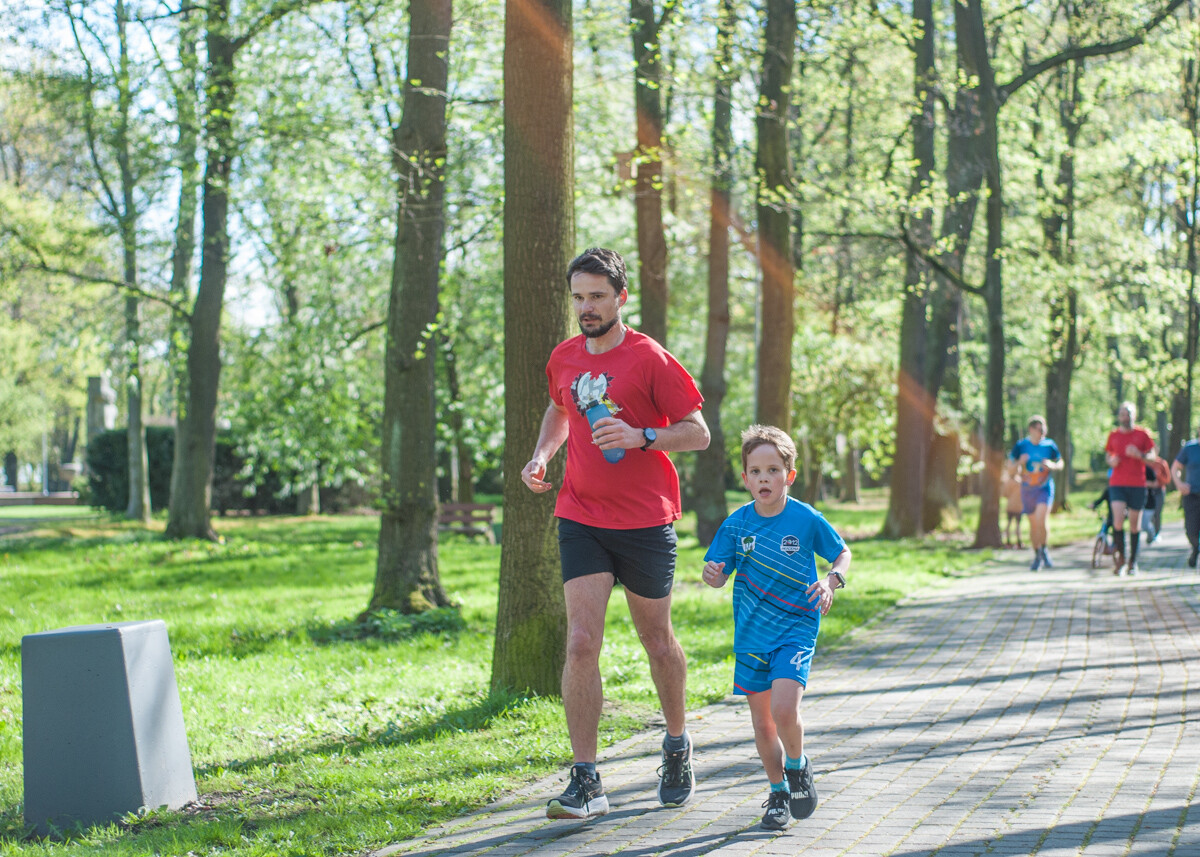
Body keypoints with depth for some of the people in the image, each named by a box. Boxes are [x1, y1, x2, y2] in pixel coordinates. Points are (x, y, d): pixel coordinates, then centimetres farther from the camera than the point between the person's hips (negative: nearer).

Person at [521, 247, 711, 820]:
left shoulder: (650, 360, -8)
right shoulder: (564, 359, 7)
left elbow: (697, 432, -6)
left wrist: (641, 438, -22)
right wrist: (542, 454, 10)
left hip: (646, 522, -3)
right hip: (580, 519, 3)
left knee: (657, 643, 12)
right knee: (581, 643, -11)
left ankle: (677, 744, 38)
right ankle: (585, 783, -9)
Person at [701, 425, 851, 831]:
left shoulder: (807, 519, -8)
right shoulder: (736, 524, -3)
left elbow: (843, 553, 6)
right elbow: (719, 576, 1)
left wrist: (832, 581, -14)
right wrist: (713, 575, -22)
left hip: (796, 629, -3)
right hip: (751, 634, 3)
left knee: (784, 709, -21)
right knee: (762, 722, 9)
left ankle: (798, 766, 9)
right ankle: (778, 792, 29)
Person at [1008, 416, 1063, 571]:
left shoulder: (1049, 445, -1)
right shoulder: (1020, 446, -2)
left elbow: (1061, 463, 12)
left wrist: (1052, 466, -10)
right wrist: (1020, 462, -19)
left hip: (1045, 489, -1)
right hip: (1027, 489, 1)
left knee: (1041, 519, -22)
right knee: (1033, 524, 9)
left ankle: (1043, 549, 1)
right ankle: (1037, 556, 26)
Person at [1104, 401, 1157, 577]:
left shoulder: (1142, 435, 4)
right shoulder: (1113, 435, 9)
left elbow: (1152, 456, 3)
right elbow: (1107, 455, 20)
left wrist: (1139, 455, -17)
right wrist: (1111, 461, -4)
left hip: (1138, 485, 0)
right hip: (1117, 484, 0)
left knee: (1135, 524, 4)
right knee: (1118, 521, -16)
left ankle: (1133, 560, 18)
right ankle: (1121, 557, 0)